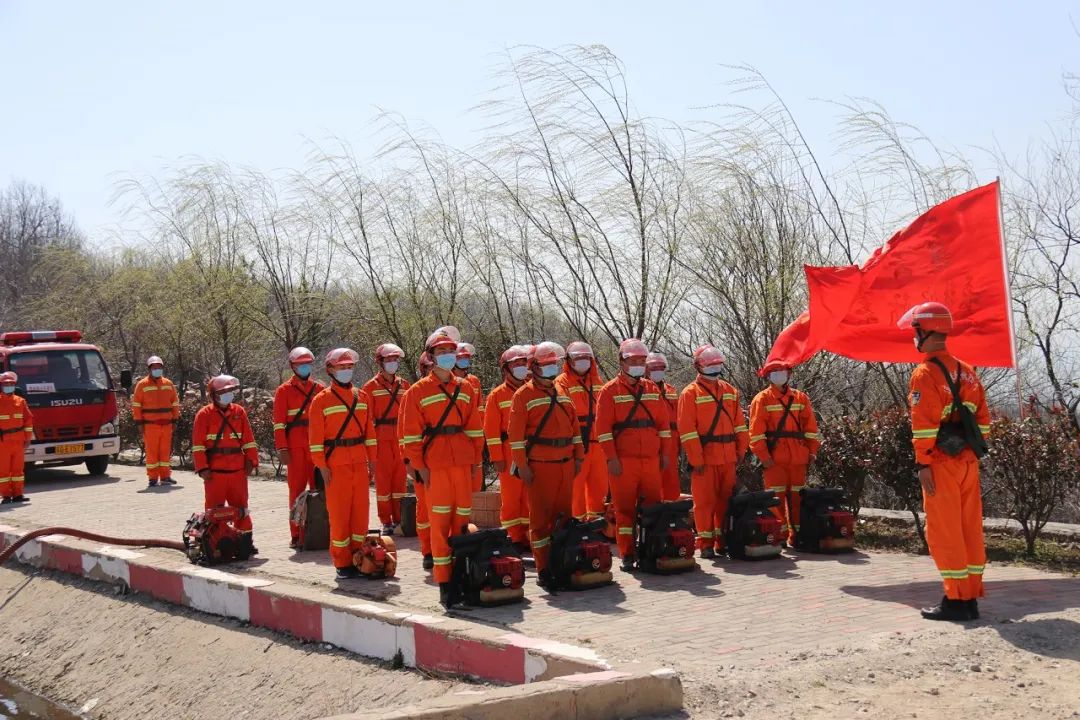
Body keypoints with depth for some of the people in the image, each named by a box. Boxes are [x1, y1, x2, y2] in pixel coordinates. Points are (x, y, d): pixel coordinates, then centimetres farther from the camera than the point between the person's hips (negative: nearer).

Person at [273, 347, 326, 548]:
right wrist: (282, 449, -8)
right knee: (297, 490, 0)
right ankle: (296, 535, 3)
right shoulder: (284, 391, 3)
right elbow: (279, 422, -1)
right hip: (296, 448, -3)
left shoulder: (320, 388, 12)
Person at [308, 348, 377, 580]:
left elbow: (369, 430, 14)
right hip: (336, 465, -4)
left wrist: (372, 460, 9)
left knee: (361, 511, 6)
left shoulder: (362, 397, 11)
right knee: (339, 513, -2)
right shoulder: (321, 400, -2)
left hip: (360, 463, 4)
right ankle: (342, 563, 5)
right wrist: (322, 466, -9)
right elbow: (315, 437, -5)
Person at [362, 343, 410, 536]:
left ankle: (398, 519, 16)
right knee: (383, 480, 0)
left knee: (400, 479, 7)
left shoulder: (404, 385, 11)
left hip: (401, 439, 4)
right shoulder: (371, 387, -1)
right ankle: (386, 522, 7)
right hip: (382, 439, -3)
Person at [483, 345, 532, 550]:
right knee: (510, 496, -1)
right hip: (510, 454, -4)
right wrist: (497, 458, -9)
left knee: (528, 496, 8)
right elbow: (491, 429, -3)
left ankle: (526, 536, 16)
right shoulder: (497, 395, 1)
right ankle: (514, 537, 6)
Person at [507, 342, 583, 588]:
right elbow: (515, 433, -8)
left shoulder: (562, 393, 16)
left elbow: (575, 426, 20)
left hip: (565, 464, 6)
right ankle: (543, 569, 1)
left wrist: (578, 456, 14)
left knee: (563, 513, 9)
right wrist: (521, 465, -12)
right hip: (539, 466, -6)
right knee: (540, 517, -2)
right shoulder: (524, 395, -4)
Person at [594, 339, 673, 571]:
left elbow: (664, 423, 16)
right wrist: (611, 458, -11)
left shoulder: (652, 389, 13)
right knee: (625, 508, 0)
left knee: (653, 506, 6)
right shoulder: (610, 391, -1)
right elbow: (603, 427, -6)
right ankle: (627, 554, 6)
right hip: (623, 462, -4)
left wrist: (665, 453, 11)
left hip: (651, 460, 4)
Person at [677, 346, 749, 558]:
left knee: (726, 499, 9)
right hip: (704, 459, -5)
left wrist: (741, 450, 8)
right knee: (705, 501, -1)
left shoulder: (730, 391, 14)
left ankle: (723, 540, 18)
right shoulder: (690, 393, -4)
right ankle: (706, 544, 6)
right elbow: (687, 430, -9)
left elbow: (739, 423, 16)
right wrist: (696, 459, -14)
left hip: (728, 458, 5)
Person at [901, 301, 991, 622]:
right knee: (970, 528, 10)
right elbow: (983, 419, 16)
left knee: (944, 530, -2)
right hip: (968, 460, 8)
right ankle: (971, 597, 15)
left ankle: (956, 599, -1)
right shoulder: (967, 372, 14)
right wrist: (973, 452, 18)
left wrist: (923, 463, -14)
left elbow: (924, 424, -16)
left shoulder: (925, 373, -10)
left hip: (942, 461, -8)